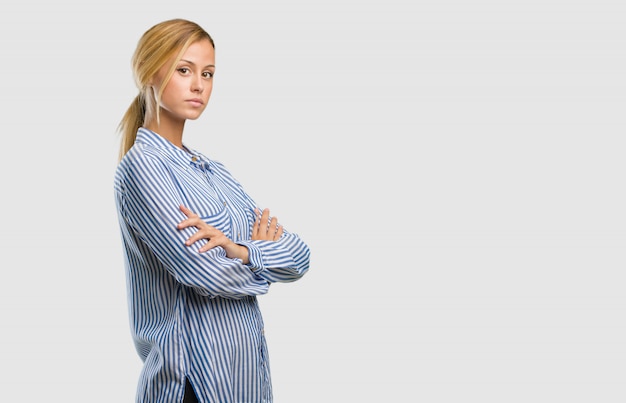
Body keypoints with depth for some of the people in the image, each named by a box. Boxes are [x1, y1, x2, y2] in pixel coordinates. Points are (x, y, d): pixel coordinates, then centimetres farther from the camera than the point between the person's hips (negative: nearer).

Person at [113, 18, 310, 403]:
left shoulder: (213, 170, 11)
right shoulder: (141, 165, -11)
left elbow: (299, 256, 3)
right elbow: (207, 273, -21)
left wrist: (241, 251, -17)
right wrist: (265, 257, -2)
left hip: (247, 371, 7)